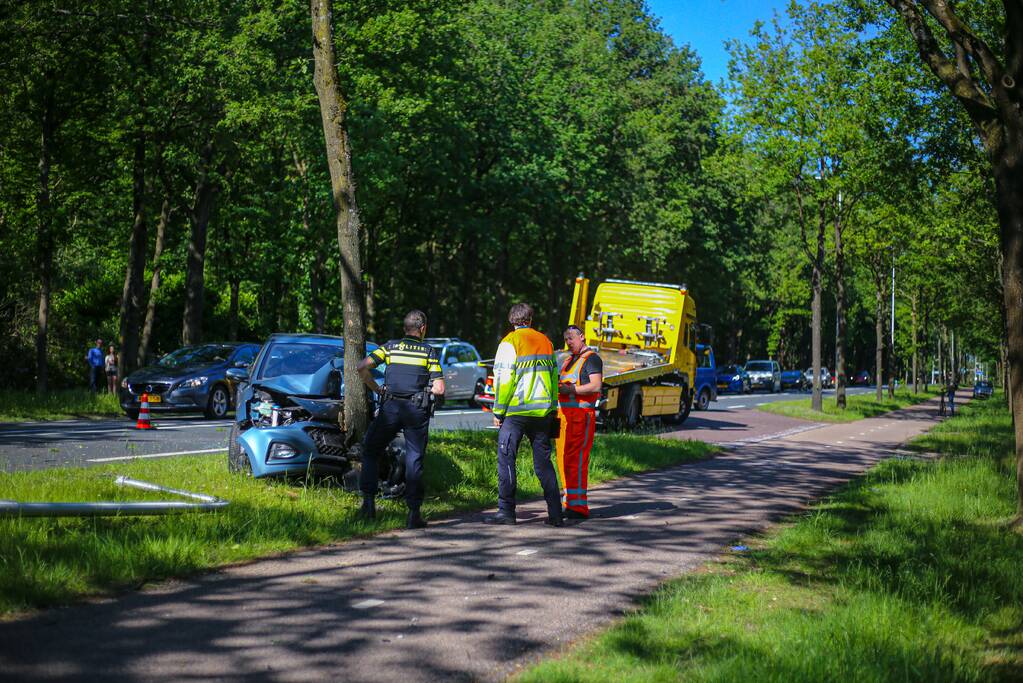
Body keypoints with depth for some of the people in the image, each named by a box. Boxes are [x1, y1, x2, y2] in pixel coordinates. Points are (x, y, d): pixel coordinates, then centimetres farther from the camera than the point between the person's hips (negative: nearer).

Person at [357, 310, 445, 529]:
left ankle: (369, 501, 5)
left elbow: (363, 367, -4)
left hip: (390, 408, 0)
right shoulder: (429, 352, 5)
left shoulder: (391, 347, 8)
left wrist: (376, 389, 8)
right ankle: (414, 512, 0)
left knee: (371, 452, 16)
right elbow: (439, 389, -2)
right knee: (414, 460, 5)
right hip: (417, 410, 0)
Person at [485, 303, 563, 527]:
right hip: (543, 411, 5)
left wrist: (498, 411, -3)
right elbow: (554, 377, 16)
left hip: (516, 412, -5)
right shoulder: (545, 342, 12)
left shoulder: (510, 342, -4)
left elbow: (503, 379, -10)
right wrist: (552, 411, 21)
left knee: (506, 459, 1)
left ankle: (506, 511, -2)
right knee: (543, 462, 10)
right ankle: (555, 514, 8)